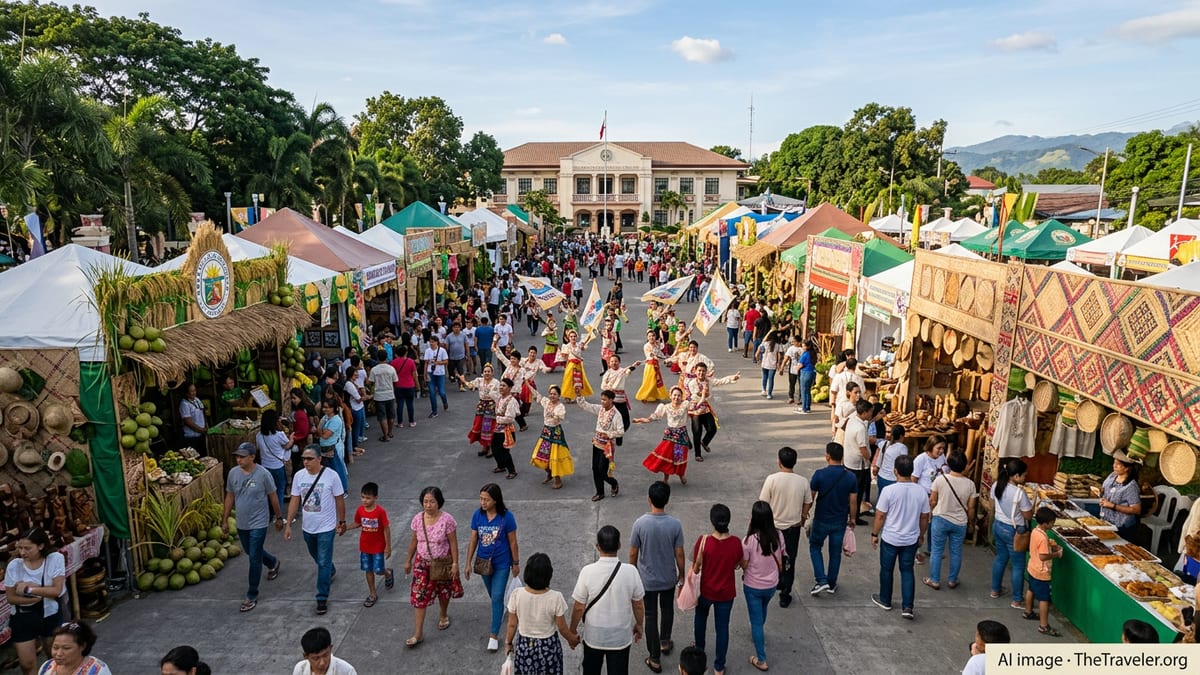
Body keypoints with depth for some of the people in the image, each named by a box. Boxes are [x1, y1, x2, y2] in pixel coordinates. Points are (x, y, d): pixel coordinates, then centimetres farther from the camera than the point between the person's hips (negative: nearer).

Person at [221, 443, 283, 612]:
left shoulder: (263, 474, -18)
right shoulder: (233, 473, -5)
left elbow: (273, 497, -7)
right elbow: (229, 497, 7)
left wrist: (279, 517, 1)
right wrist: (225, 520, 10)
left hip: (258, 524, -6)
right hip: (241, 523, 6)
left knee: (254, 559, -3)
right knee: (251, 552, 24)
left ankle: (252, 596, 9)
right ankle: (273, 563, 53)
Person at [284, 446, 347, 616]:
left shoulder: (331, 476, -18)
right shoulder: (299, 476, -6)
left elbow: (339, 500, -8)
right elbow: (295, 501, 1)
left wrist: (342, 522, -2)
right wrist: (288, 524, 0)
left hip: (326, 527, -5)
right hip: (307, 527, 5)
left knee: (323, 563, -2)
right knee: (317, 558, 25)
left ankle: (322, 598, 9)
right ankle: (331, 571, 55)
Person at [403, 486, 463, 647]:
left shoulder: (447, 519, -21)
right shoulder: (417, 519, -10)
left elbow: (453, 543, -13)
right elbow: (414, 541, 3)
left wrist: (455, 563, -13)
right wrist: (408, 560, 9)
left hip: (443, 562, -2)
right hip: (422, 563, 2)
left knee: (443, 592, 20)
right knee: (419, 597, 0)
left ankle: (443, 615, 50)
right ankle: (418, 634, 9)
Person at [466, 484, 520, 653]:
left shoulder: (506, 517, -20)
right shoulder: (477, 515, -11)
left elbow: (512, 542, -10)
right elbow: (473, 540, -2)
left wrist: (516, 563, -3)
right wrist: (468, 563, 1)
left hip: (501, 564, -4)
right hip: (483, 562, 4)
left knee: (497, 598, -3)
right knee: (493, 595, 21)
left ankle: (494, 635, 8)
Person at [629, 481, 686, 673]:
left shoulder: (640, 523, -21)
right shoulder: (675, 524, -19)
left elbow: (633, 553, -11)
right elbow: (679, 554, -9)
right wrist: (682, 574, 8)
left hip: (647, 579, -1)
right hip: (669, 578, 2)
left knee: (651, 616, 13)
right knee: (667, 609, 27)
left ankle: (655, 659, 22)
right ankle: (665, 642, 47)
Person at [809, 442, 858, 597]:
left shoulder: (820, 474, -19)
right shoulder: (851, 477, -10)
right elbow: (853, 501, -4)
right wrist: (852, 518, 12)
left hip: (821, 520, -2)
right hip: (840, 521, 2)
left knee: (815, 547, 18)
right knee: (835, 551, 17)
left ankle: (821, 580, 8)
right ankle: (832, 584, 28)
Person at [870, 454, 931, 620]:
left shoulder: (889, 490, -21)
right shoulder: (921, 491, -10)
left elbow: (880, 516, -14)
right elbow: (924, 517, 1)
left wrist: (874, 534, 0)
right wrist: (921, 535, 17)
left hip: (890, 539, -3)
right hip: (911, 540, 3)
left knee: (887, 570, 15)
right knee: (907, 571, 15)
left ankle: (885, 600, 30)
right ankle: (907, 606, 10)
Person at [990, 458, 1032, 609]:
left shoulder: (996, 486, -6)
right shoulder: (1019, 493, -26)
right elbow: (1028, 515, -16)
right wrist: (1033, 503, -2)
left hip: (998, 525, 7)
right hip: (1013, 531, -7)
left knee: (1000, 558, 24)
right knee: (1018, 566, 7)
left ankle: (996, 590, 36)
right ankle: (1017, 600, 16)